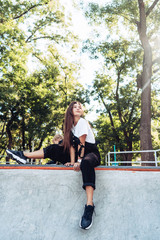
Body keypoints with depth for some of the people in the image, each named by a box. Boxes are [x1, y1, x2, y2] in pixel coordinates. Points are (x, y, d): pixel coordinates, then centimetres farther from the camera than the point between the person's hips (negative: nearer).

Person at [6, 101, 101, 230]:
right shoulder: (71, 124, 10)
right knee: (53, 149, -1)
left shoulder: (83, 122, -10)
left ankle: (89, 206, -51)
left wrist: (79, 161, -23)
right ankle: (23, 156, -3)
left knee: (86, 162, -42)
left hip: (91, 153, -7)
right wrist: (72, 161, -10)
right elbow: (71, 144, 1)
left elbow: (81, 143, -18)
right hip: (79, 154, 7)